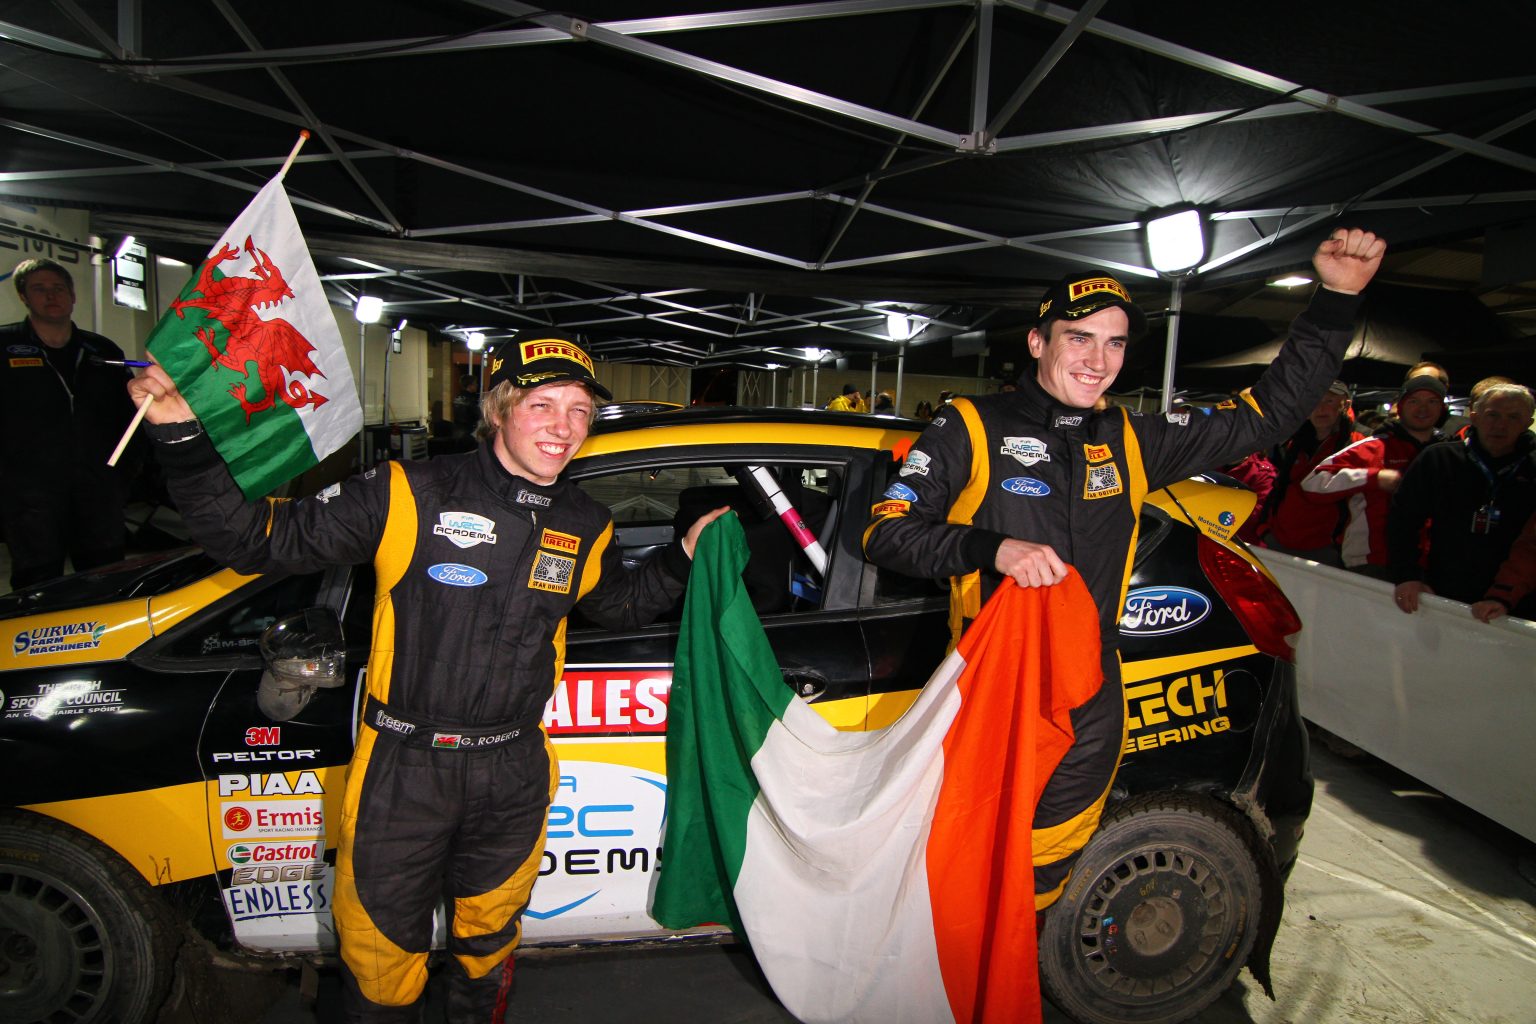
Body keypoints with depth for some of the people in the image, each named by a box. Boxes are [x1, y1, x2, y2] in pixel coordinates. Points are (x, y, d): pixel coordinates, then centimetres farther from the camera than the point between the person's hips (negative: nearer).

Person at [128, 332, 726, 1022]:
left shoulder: (586, 529, 0)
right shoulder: (410, 495, -13)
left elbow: (618, 607, 19)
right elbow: (256, 540, -11)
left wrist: (685, 556, 6)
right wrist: (185, 438, -22)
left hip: (513, 775, 4)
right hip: (403, 767, -3)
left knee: (488, 940, 25)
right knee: (379, 946, 14)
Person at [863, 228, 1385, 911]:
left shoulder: (1130, 442, 10)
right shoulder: (973, 428, -4)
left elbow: (1266, 416, 17)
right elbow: (886, 532, -10)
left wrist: (1336, 300, 11)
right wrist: (992, 549, -25)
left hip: (1089, 713, 4)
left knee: (1039, 878, 15)